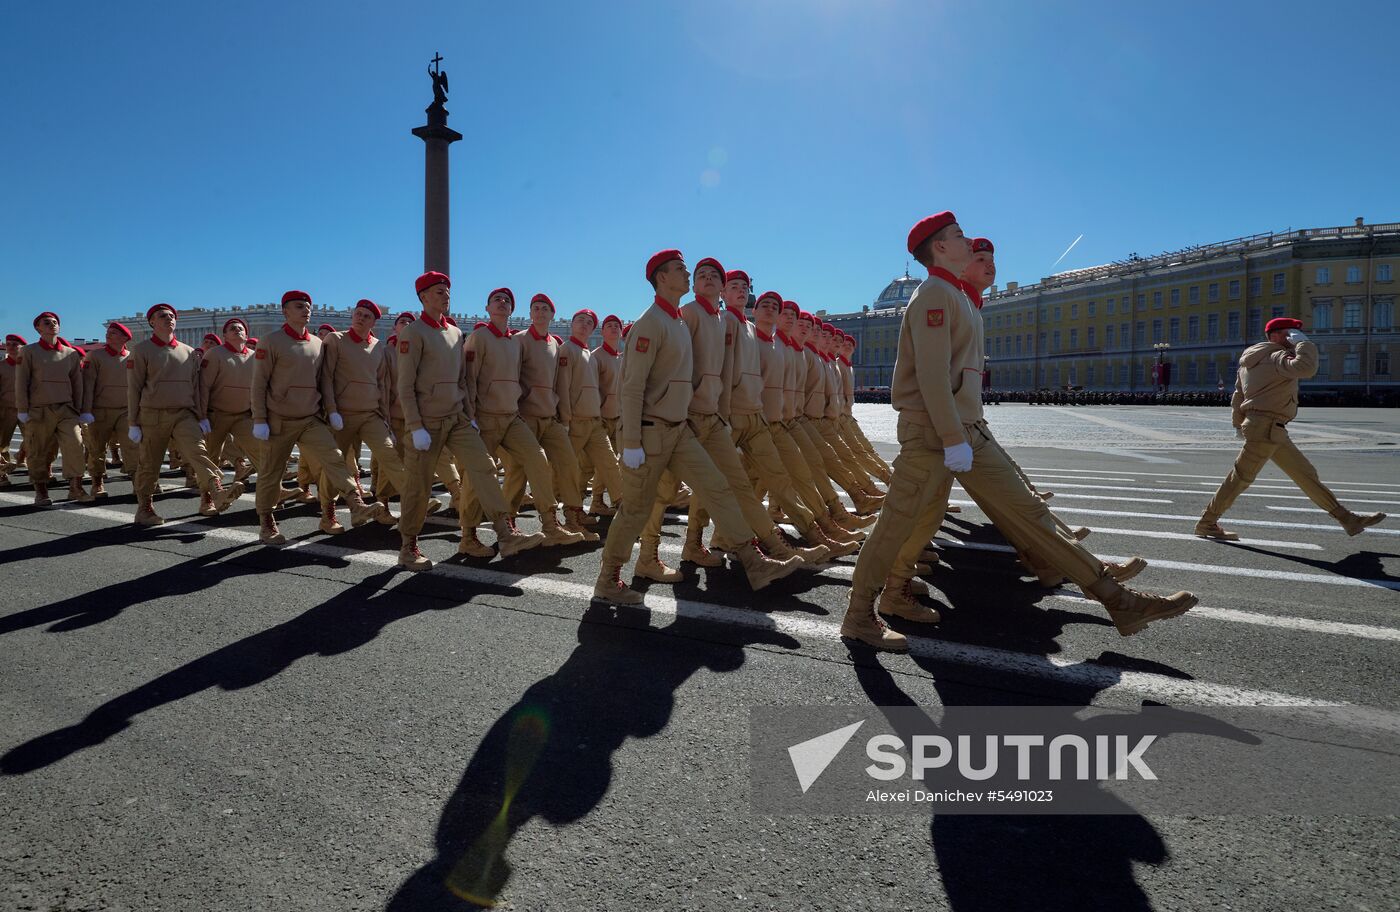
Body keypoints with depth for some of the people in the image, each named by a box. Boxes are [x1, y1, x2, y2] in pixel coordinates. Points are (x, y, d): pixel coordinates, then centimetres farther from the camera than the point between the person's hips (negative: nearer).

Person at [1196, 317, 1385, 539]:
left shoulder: (1250, 362, 18)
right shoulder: (1276, 357, -10)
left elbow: (1238, 396, 20)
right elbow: (1305, 367, -30)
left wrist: (1238, 424, 25)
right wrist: (1303, 342, -14)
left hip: (1274, 432, 10)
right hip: (1266, 428, -10)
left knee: (1306, 474, 11)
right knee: (1241, 477, -4)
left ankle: (1349, 520, 16)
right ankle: (1207, 524, 3)